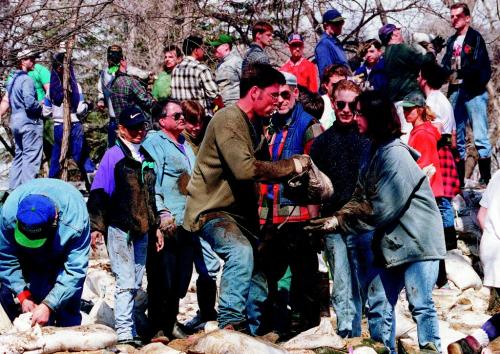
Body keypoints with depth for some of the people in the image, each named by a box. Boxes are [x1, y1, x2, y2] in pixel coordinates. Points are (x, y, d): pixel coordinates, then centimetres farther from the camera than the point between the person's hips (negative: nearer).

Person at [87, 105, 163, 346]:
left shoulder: (146, 158, 15)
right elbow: (98, 193, -8)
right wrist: (96, 227, -14)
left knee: (134, 284, 9)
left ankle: (129, 332, 16)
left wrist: (156, 226, 22)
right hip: (119, 229, -7)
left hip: (141, 231, 7)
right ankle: (124, 333, -8)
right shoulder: (113, 156, -6)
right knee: (126, 282, -10)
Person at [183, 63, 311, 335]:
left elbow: (261, 169, 17)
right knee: (241, 251, -34)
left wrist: (293, 171, -2)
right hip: (212, 210, -10)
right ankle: (230, 321, -25)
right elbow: (245, 168, -29)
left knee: (259, 270, 11)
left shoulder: (255, 123, 14)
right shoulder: (228, 120, -16)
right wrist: (291, 166, -20)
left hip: (241, 212, 10)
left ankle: (253, 333, 24)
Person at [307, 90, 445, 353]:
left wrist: (340, 222, -14)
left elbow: (380, 208, -21)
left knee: (421, 306, -8)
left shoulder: (395, 155, -18)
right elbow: (360, 200, 6)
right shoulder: (375, 153, 11)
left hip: (417, 241, -9)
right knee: (382, 307, 10)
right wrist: (335, 218, -11)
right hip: (392, 242, 9)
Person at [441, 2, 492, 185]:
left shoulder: (475, 38, -2)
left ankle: (486, 180, -8)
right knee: (457, 138, 9)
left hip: (473, 92, -7)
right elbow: (446, 65, 15)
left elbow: (482, 66, -10)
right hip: (455, 91, 7)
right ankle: (458, 180, 14)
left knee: (480, 137, -8)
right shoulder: (451, 41, 18)